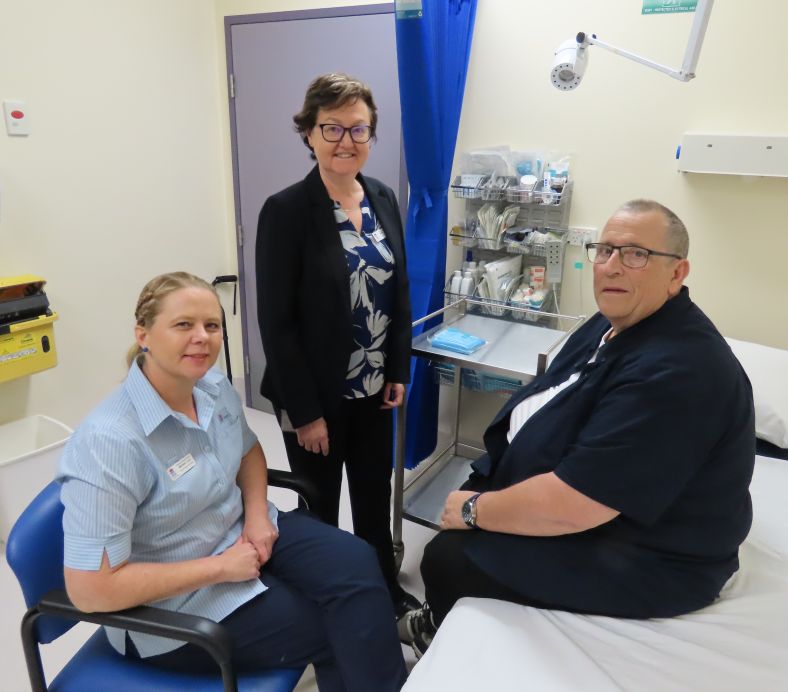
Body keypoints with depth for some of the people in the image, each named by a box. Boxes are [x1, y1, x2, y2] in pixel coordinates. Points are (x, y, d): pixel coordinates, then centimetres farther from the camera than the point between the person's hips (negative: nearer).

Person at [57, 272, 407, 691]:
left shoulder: (214, 387, -6)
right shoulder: (109, 441, -28)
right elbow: (90, 590, -26)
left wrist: (257, 511, -7)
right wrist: (220, 567, -22)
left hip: (239, 530, 6)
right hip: (176, 603, -6)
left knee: (356, 565, -14)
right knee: (331, 630, -11)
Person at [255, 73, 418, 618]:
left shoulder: (383, 199, 3)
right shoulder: (286, 210, -15)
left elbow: (400, 292, 9)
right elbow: (276, 321, -16)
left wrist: (399, 370, 5)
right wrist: (305, 411, -15)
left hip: (375, 388, 5)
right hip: (317, 395, -5)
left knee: (376, 495, 21)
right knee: (320, 506, 14)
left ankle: (385, 586, 44)